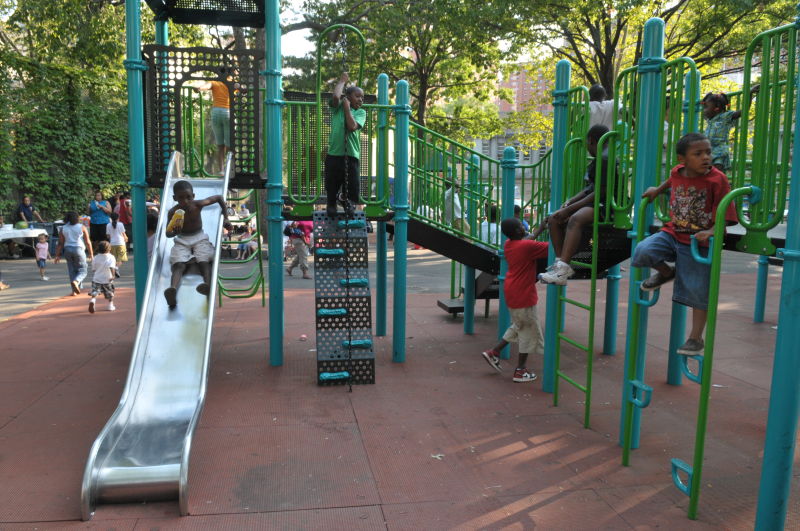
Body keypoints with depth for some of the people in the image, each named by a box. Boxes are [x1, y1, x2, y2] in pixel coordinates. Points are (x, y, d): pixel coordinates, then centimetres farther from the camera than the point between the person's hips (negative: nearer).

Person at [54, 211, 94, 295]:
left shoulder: (63, 228, 7)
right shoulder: (82, 227, 0)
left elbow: (60, 243, 5)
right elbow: (88, 242, -2)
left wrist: (58, 255, 9)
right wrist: (91, 253, 5)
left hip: (67, 250, 3)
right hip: (79, 249, -3)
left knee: (72, 270, 10)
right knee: (83, 270, 3)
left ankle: (74, 290, 7)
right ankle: (76, 281, -26)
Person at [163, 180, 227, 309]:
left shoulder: (198, 205, -8)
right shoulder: (172, 212, -8)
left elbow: (219, 197, 3)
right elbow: (168, 234, -6)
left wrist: (225, 216, 1)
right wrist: (174, 232, -30)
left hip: (199, 238, 0)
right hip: (181, 240, 0)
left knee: (204, 262, -28)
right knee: (179, 265, -26)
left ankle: (208, 284, -57)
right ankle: (173, 289, -52)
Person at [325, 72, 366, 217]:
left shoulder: (361, 112, 9)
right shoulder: (338, 107, 9)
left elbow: (353, 126, -9)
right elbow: (336, 96, -15)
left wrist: (347, 107, -2)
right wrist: (342, 81, 1)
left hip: (352, 155, 1)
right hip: (334, 153, 0)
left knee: (352, 185, 2)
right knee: (332, 184, 9)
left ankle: (350, 204, 25)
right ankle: (331, 204, 32)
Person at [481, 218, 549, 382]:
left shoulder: (508, 244, 3)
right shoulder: (528, 246, -20)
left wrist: (542, 227, 25)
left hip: (512, 292, 8)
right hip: (523, 294, -8)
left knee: (518, 327, 25)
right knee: (529, 331, 6)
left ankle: (494, 352, 25)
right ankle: (520, 371, 12)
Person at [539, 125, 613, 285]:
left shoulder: (605, 159, -12)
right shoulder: (596, 161, 21)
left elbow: (600, 193, -18)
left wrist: (570, 209, -18)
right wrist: (569, 202, 4)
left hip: (605, 207, -11)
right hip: (592, 204, 11)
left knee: (575, 219, -37)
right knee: (554, 219, 0)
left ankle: (563, 267, -46)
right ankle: (560, 261, -11)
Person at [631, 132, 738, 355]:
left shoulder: (717, 179, -14)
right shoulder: (677, 171, -1)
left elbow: (725, 217, -16)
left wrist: (711, 232, -32)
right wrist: (657, 190, 19)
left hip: (699, 243, -4)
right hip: (673, 233, 4)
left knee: (698, 292, 1)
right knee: (643, 251, -22)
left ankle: (696, 338, 18)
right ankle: (666, 273, 12)